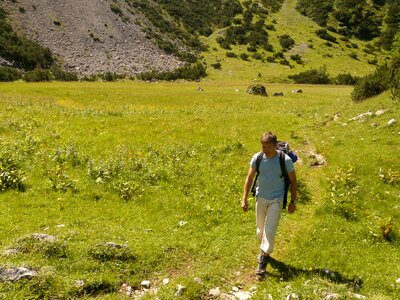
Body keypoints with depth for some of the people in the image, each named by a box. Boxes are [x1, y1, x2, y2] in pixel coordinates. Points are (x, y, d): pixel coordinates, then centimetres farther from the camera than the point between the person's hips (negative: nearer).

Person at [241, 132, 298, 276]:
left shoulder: (285, 160, -16)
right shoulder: (257, 158, -10)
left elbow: (293, 181, -4)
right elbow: (249, 178, -2)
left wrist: (293, 201, -1)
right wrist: (244, 199, -5)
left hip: (276, 199, -3)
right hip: (260, 198, 3)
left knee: (270, 230, -9)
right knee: (261, 228, 17)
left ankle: (263, 259, 2)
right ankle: (264, 249, 42)